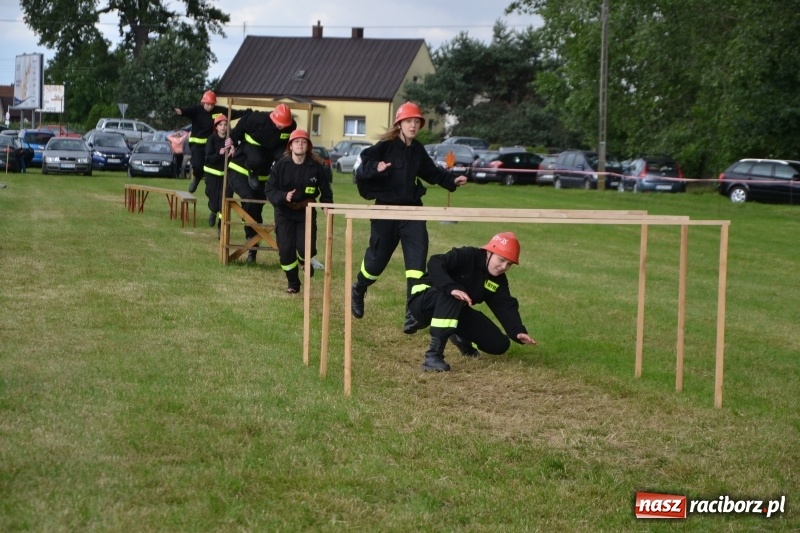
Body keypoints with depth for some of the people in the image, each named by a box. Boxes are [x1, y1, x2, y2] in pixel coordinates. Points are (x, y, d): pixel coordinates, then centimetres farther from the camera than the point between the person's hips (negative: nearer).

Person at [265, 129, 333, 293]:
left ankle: (304, 260, 27)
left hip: (307, 212, 0)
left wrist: (327, 206, -16)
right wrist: (283, 197, -27)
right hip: (285, 213, 0)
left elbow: (325, 189, -1)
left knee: (306, 247, -13)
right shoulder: (281, 165, -10)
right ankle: (293, 283, 19)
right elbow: (269, 190, -10)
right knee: (286, 250, -3)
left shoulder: (317, 166, -10)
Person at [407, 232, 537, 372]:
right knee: (454, 295, -42)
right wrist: (451, 288, -49)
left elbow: (506, 307, -11)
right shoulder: (468, 256, -21)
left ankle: (460, 337, 25)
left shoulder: (499, 281, 1)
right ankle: (433, 355, -43)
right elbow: (435, 264, -34)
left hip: (454, 312, 7)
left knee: (499, 345, -4)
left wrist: (518, 332, -30)